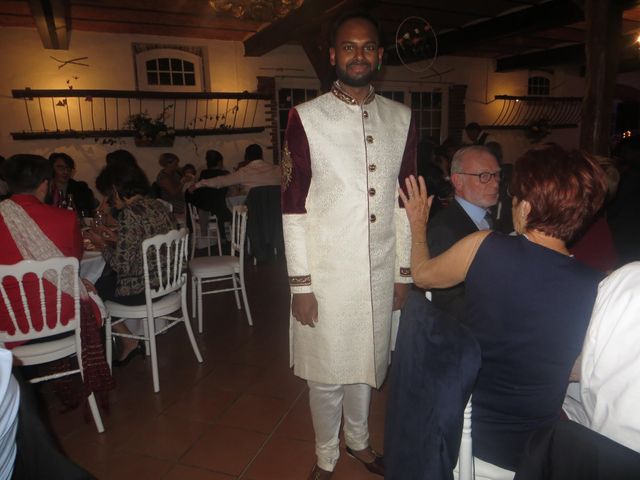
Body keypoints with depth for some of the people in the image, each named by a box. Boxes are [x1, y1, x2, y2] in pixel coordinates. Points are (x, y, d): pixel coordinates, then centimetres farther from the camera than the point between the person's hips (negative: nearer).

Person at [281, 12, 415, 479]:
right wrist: (300, 284, -9)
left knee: (366, 362, 20)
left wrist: (404, 272, 7)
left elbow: (404, 201, 8)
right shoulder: (306, 118, -7)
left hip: (380, 272, 4)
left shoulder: (401, 119, 5)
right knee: (327, 373, 11)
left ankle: (359, 440, 46)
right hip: (326, 273, -3)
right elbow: (293, 207, -8)